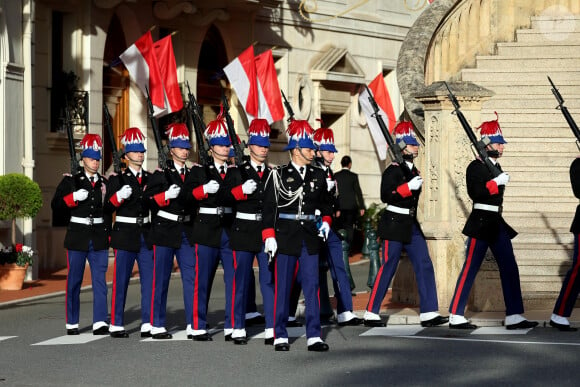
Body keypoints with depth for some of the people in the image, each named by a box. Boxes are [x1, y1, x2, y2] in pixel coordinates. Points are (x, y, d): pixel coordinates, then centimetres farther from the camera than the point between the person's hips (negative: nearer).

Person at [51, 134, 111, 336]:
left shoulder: (104, 183, 10)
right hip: (77, 236, -2)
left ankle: (99, 323, -6)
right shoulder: (71, 181, 2)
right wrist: (74, 197, -18)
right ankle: (72, 323, 12)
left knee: (100, 280, -4)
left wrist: (108, 233, 12)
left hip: (99, 238, 2)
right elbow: (56, 205, -5)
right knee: (74, 281, 4)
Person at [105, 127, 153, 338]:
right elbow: (108, 207, -8)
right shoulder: (118, 178, 0)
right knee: (121, 281, -1)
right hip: (125, 234, -4)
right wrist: (119, 196, -26)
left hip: (146, 234, 4)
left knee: (149, 279, 0)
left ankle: (148, 324, 4)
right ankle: (116, 325, 5)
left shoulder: (150, 178, 12)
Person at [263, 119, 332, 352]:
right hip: (285, 236, -3)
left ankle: (314, 336, 2)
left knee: (312, 287, 0)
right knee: (282, 287, 2)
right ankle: (280, 336, 10)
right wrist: (269, 236, -11)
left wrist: (326, 221, 2)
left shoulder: (318, 176, 9)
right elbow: (269, 207, -4)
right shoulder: (279, 175, -2)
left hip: (309, 238, 3)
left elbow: (324, 204, 21)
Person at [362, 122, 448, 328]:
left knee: (424, 266, 1)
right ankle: (371, 314, 3)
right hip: (394, 224, -8)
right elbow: (386, 195, -21)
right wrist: (409, 187, -26)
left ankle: (429, 313, 1)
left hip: (411, 226, 8)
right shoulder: (393, 170, -10)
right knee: (388, 268, -5)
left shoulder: (413, 171, 14)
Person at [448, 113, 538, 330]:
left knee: (509, 268, 3)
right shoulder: (476, 167, -9)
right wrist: (496, 182, -23)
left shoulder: (496, 167, 16)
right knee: (470, 269, -5)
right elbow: (475, 192, -22)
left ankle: (514, 317, 3)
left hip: (496, 223, 8)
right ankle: (455, 317, 0)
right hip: (480, 223, -8)